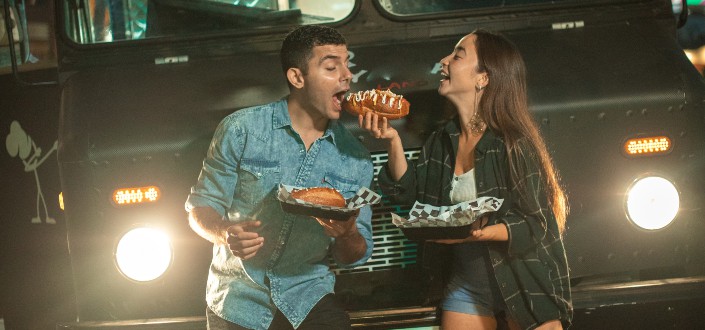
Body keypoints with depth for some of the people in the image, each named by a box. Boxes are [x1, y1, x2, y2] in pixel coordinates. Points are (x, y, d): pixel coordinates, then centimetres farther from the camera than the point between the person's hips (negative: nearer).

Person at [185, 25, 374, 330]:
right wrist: (225, 234, -24)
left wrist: (347, 235, -19)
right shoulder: (241, 130, -7)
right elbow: (201, 207, -3)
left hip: (308, 302, 3)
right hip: (238, 305, -2)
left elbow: (355, 255, 5)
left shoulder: (356, 159, 1)